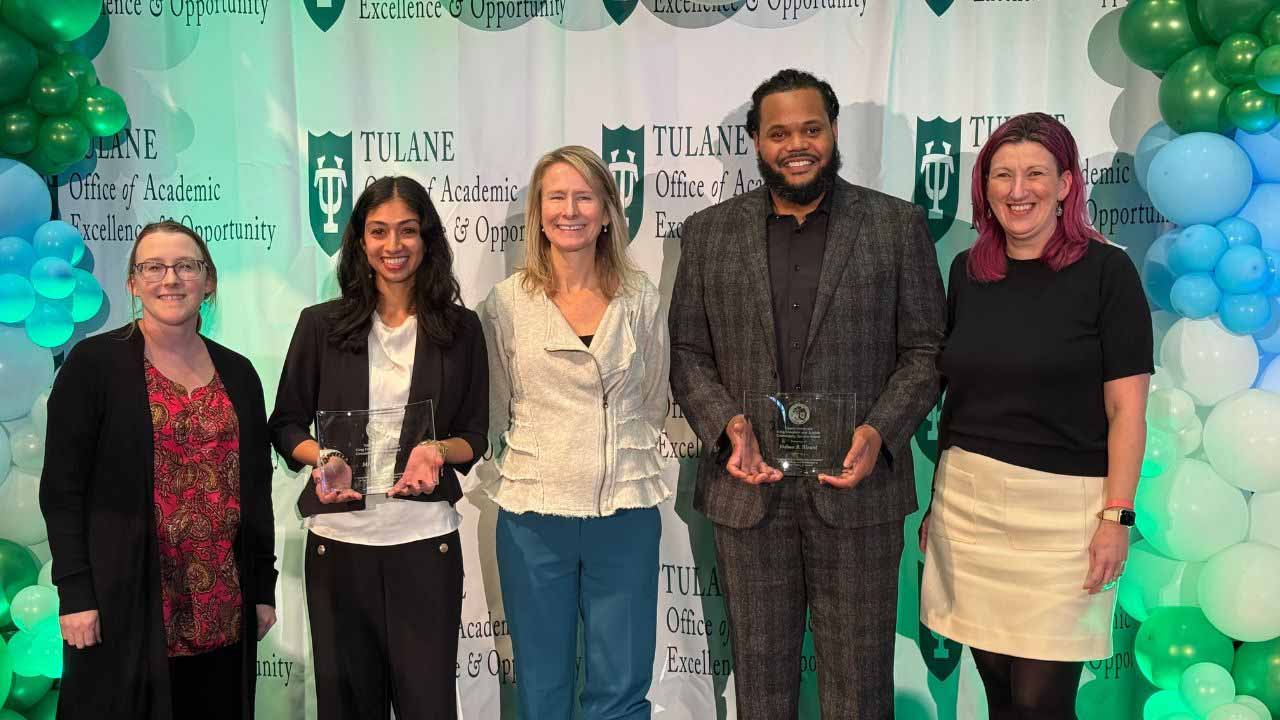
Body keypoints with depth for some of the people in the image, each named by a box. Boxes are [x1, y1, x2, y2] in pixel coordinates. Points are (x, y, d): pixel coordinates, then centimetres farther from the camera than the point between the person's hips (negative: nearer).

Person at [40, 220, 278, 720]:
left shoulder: (237, 373, 9)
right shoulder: (94, 362, -3)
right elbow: (61, 488, -5)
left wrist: (263, 589, 9)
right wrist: (75, 594, -11)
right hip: (125, 603, -3)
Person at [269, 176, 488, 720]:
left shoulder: (460, 329, 5)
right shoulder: (321, 325, 5)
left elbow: (475, 437, 7)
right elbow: (286, 426, 8)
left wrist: (438, 450, -14)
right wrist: (324, 458, -12)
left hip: (425, 539, -1)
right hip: (339, 538, 1)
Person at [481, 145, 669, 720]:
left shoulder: (639, 297, 2)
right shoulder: (508, 301, -2)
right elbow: (495, 409, 7)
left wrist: (619, 457, 10)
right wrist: (536, 465, 9)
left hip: (625, 513, 1)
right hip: (534, 515, 0)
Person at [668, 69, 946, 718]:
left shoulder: (897, 225, 2)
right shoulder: (708, 233, 6)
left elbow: (925, 350, 2)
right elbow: (688, 355, 7)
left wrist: (879, 431, -14)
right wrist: (728, 424, -11)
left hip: (856, 489, -1)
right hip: (748, 491, 2)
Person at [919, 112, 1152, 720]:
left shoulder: (1106, 271, -5)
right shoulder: (967, 271, 8)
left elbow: (1126, 408, -6)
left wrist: (1117, 516, -12)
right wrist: (936, 500, 13)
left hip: (1061, 508, -4)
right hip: (966, 501, 4)